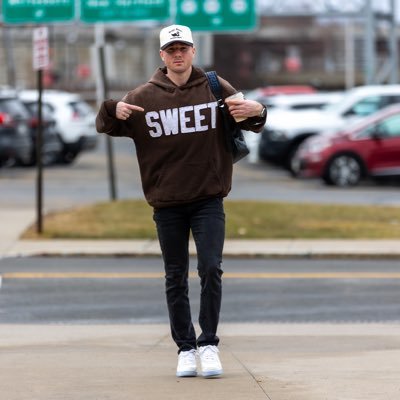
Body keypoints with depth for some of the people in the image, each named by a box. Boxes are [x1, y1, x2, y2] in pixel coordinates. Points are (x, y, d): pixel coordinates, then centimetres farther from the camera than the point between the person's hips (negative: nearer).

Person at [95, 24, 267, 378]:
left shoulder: (216, 88, 2)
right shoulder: (145, 96, 1)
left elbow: (250, 122, 8)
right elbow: (106, 127, 4)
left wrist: (256, 112, -17)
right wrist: (113, 111, -20)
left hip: (208, 199, -1)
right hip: (167, 203, 1)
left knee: (211, 269, -11)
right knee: (176, 279, 6)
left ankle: (209, 343, -1)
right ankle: (185, 349, 14)